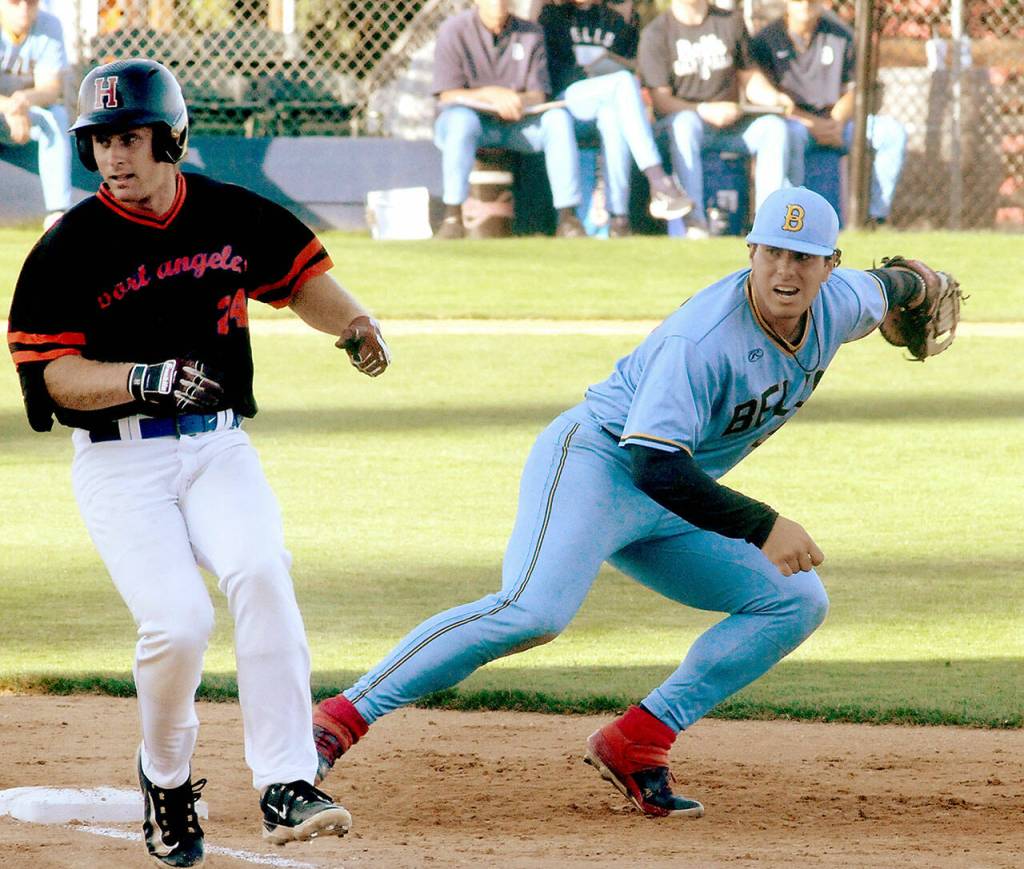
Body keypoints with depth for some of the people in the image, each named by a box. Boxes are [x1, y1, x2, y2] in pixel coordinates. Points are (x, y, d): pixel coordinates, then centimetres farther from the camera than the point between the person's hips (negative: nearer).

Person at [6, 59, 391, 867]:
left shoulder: (233, 217, 3)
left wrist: (354, 323, 2)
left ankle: (286, 785, -26)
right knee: (178, 620, -20)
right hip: (120, 461, -2)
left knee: (260, 571, -26)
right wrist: (142, 380, -24)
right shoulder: (68, 249, -6)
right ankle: (166, 776, 11)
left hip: (219, 445, 2)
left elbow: (298, 274, 20)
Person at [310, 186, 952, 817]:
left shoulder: (843, 304, -3)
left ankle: (637, 745, -5)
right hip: (594, 461, -9)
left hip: (669, 508, 9)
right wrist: (761, 527, -35)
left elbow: (884, 289, 23)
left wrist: (915, 285, 45)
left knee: (798, 602, 2)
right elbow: (657, 464, -33)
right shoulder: (702, 339, -27)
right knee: (534, 610, -33)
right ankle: (339, 720, -33)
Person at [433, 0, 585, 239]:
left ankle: (568, 218, -26)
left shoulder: (531, 33, 4)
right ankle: (452, 217, -39)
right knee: (462, 118, -38)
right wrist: (490, 94, -29)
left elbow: (539, 96, -1)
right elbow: (448, 96, -11)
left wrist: (519, 101, -26)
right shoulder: (454, 31, -6)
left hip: (516, 127, 3)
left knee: (558, 118, -23)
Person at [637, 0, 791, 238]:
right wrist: (705, 111, -26)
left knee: (774, 126, -22)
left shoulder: (731, 22, 12)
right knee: (685, 122, -38)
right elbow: (660, 101, -9)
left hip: (731, 124, 4)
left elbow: (749, 77, 17)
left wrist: (773, 98, -5)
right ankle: (695, 223, -44)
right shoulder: (655, 33, -1)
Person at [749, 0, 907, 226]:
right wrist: (812, 124, -19)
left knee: (893, 131, -17)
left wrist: (837, 121, -10)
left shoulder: (841, 36, 10)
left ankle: (876, 215, -19)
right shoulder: (766, 39, -1)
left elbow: (852, 90, 12)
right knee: (791, 133, -41)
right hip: (795, 120, -4)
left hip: (836, 120, 4)